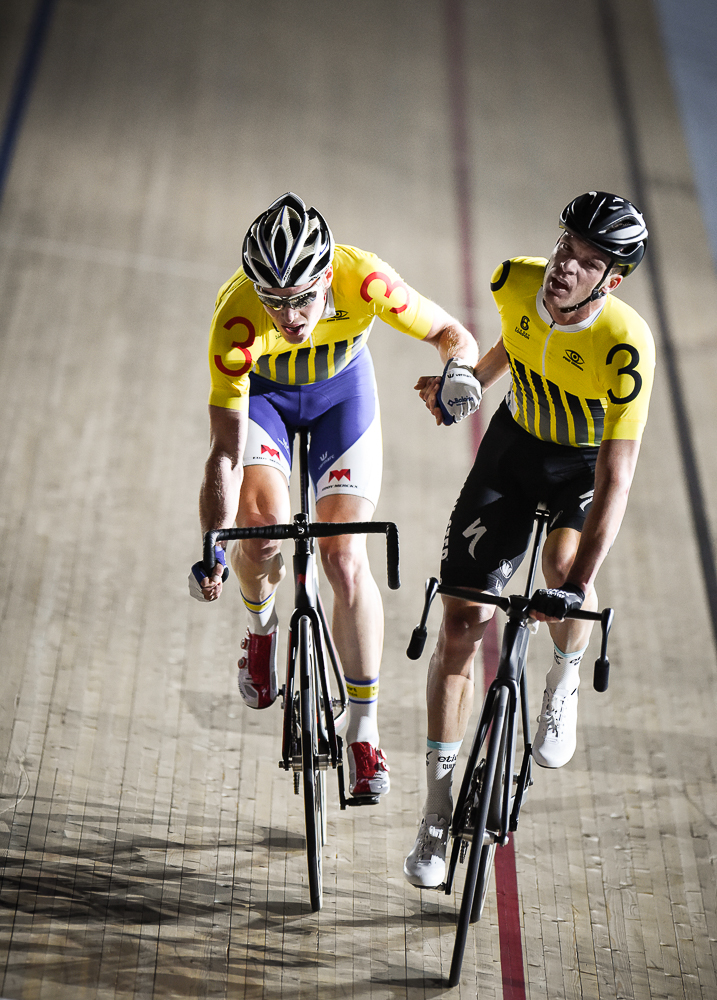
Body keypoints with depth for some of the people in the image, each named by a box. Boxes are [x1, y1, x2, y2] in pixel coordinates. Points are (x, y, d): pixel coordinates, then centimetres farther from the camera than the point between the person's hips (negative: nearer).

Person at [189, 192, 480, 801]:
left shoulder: (363, 279, -35)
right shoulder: (237, 318, -36)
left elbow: (450, 333, -19)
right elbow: (227, 452, -34)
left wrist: (459, 369, -42)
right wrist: (213, 550, -44)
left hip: (341, 387, 1)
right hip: (260, 392, 0)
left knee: (345, 557, -9)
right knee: (263, 521, -27)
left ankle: (365, 732, 2)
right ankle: (261, 626, 9)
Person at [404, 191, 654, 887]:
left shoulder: (625, 346, -32)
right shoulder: (515, 281, -19)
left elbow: (616, 479, -35)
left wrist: (580, 584, -42)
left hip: (587, 464, -3)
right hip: (515, 443, 3)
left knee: (565, 570, -34)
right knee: (461, 625, -5)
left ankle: (564, 682, 4)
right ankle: (438, 810, 8)